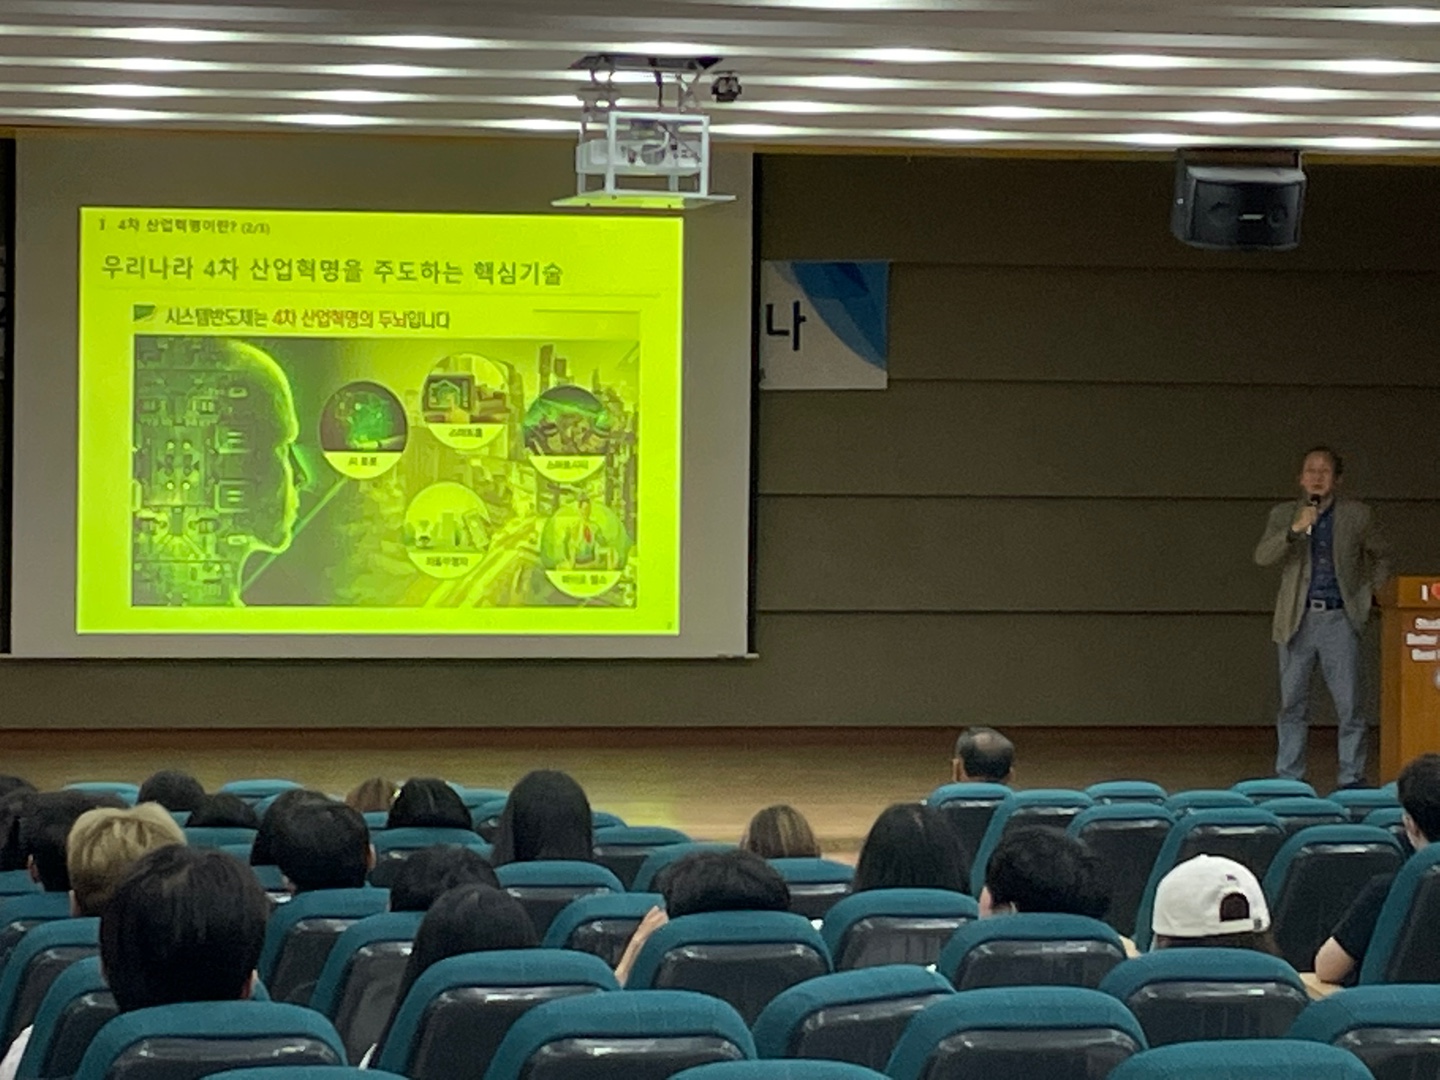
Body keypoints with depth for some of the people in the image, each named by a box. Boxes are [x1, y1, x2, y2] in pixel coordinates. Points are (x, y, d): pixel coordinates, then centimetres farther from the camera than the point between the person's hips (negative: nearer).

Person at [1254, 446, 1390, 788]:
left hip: (1339, 619, -1)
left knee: (1350, 704, -4)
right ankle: (1288, 778, 12)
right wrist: (1295, 530, -21)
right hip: (1298, 620, 1)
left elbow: (1379, 558, 21)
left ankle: (1352, 779, 3)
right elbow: (1262, 556, -9)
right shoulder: (1283, 515, 6)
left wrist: (1373, 590, 7)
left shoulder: (1357, 515, 7)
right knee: (1292, 705, 5)